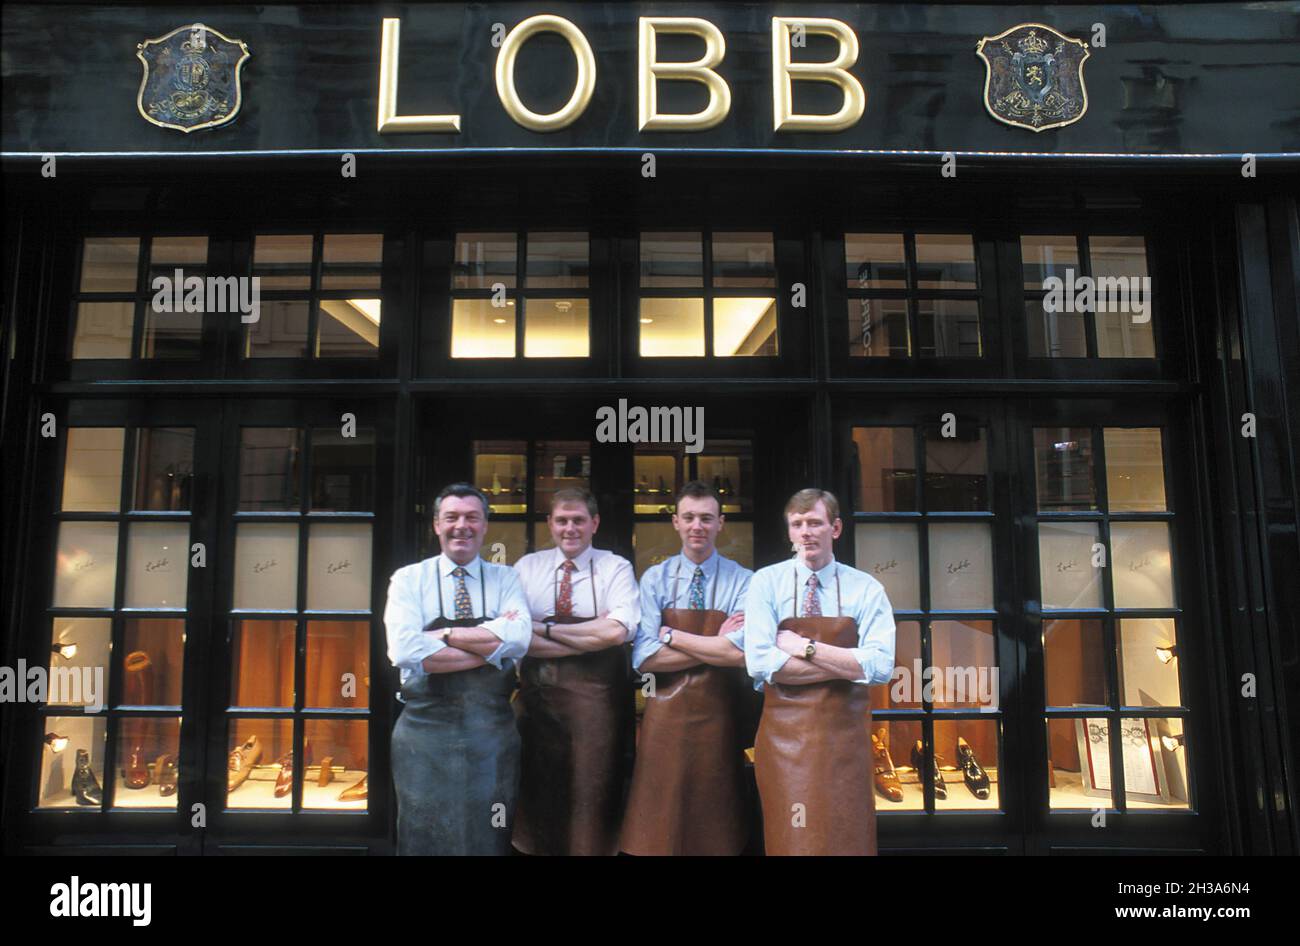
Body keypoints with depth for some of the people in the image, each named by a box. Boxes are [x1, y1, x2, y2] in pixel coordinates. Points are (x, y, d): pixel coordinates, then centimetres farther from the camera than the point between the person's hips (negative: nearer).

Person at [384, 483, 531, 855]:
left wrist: (443, 635, -16)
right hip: (425, 734, -1)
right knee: (425, 838, 12)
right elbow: (406, 651, -17)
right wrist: (492, 645, -15)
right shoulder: (409, 579, 0)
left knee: (488, 838, 14)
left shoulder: (505, 578, 3)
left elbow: (518, 639, -15)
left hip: (493, 737, 1)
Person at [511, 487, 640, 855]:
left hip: (595, 698, -2)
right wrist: (594, 636, -13)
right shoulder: (527, 567, 5)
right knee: (539, 794, 12)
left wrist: (546, 629, -11)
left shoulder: (615, 568, 0)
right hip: (537, 694, 2)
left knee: (591, 794, 5)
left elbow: (617, 632, -15)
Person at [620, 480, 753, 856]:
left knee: (715, 824, 12)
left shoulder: (742, 581, -4)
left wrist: (673, 636, -11)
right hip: (667, 714, 1)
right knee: (661, 824, 9)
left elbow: (739, 652, -18)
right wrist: (715, 646, -14)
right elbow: (643, 659, -10)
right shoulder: (655, 579, -1)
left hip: (718, 716, 0)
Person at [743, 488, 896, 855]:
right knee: (789, 837, 7)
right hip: (784, 732, -1)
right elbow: (760, 663, -14)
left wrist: (805, 647, -16)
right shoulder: (766, 582, -2)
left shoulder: (866, 589, 0)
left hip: (844, 733, 1)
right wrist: (846, 664, -14)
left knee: (847, 836, 10)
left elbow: (880, 666, -13)